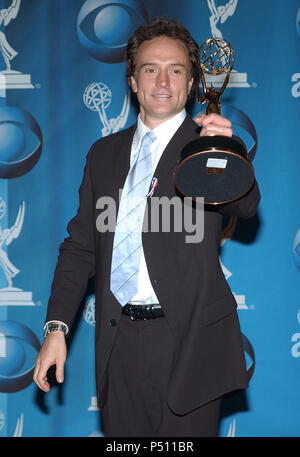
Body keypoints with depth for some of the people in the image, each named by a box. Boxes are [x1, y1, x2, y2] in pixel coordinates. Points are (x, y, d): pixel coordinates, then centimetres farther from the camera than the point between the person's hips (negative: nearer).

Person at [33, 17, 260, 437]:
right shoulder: (105, 153, 12)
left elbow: (246, 205, -22)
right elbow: (80, 247, 12)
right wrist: (56, 327, 1)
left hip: (188, 341, -4)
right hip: (119, 342, 4)